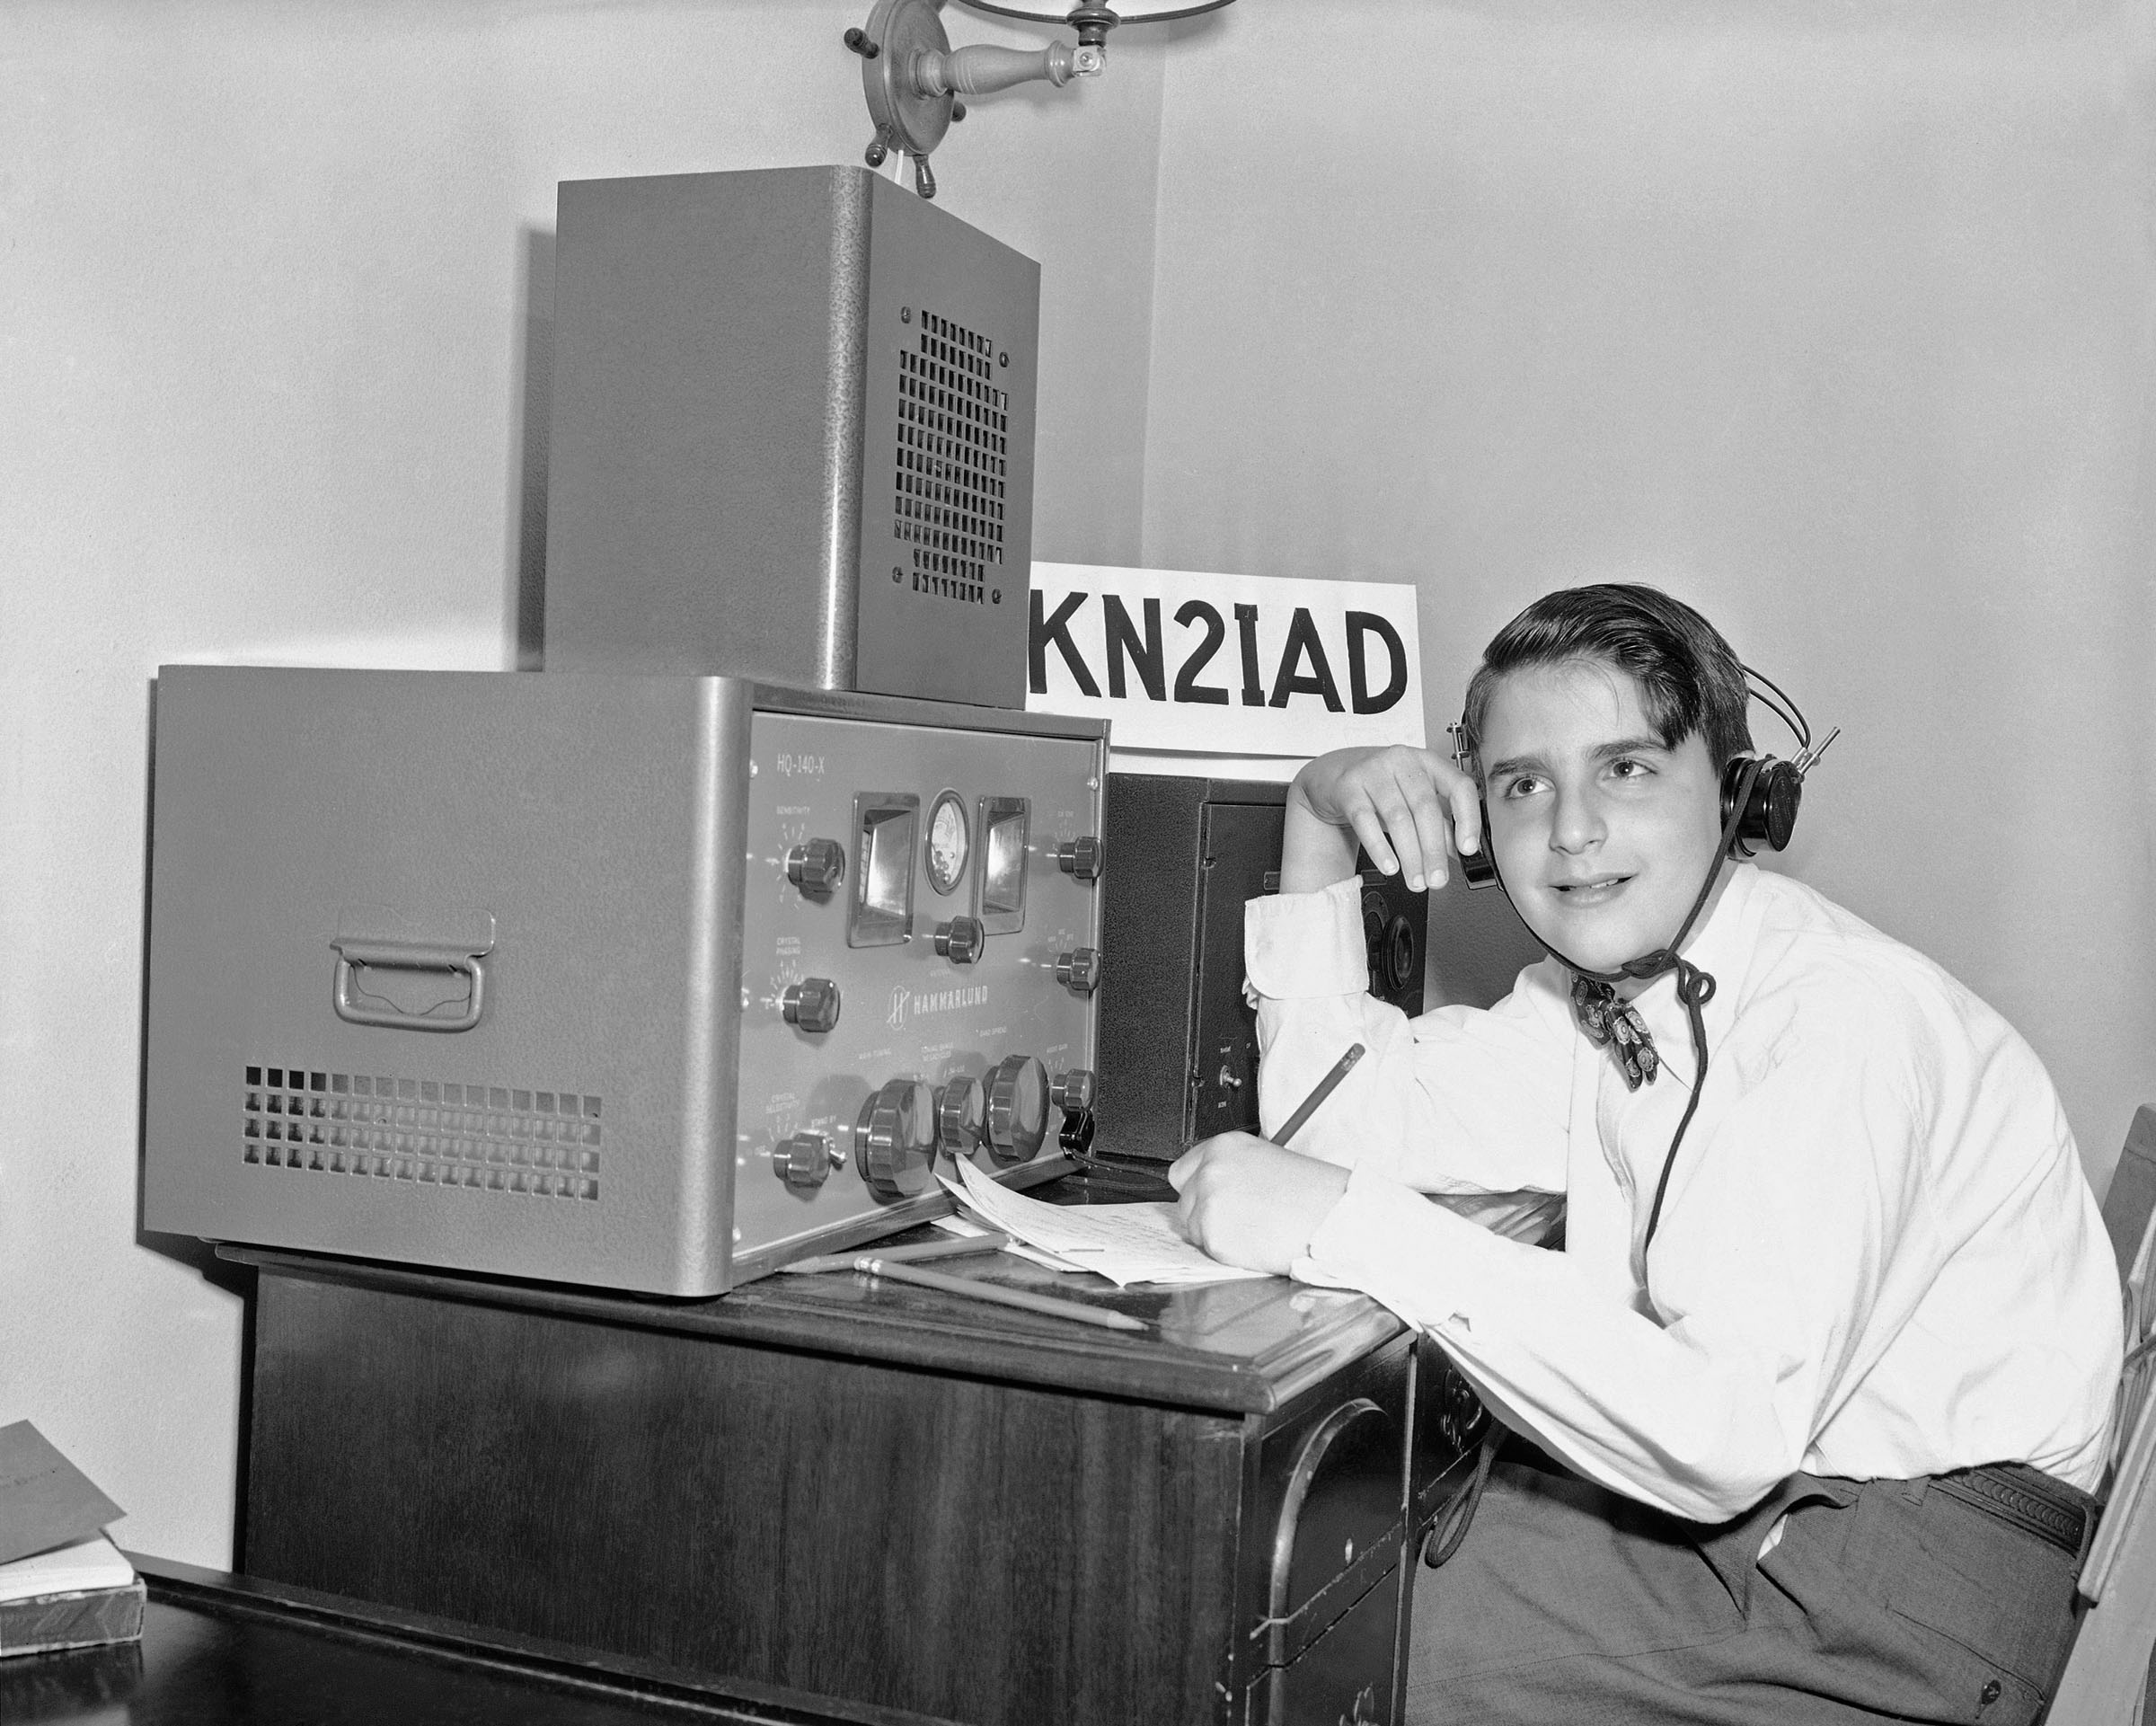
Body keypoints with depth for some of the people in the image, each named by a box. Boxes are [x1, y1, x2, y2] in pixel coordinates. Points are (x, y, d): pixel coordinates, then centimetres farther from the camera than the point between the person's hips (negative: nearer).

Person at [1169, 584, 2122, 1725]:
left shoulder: (1840, 1016, -21)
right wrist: (1317, 819, -1)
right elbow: (1341, 1122, 7)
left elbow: (1727, 1430, -29)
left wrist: (1349, 1226, -30)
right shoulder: (1594, 996, 5)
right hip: (1708, 1497, 7)